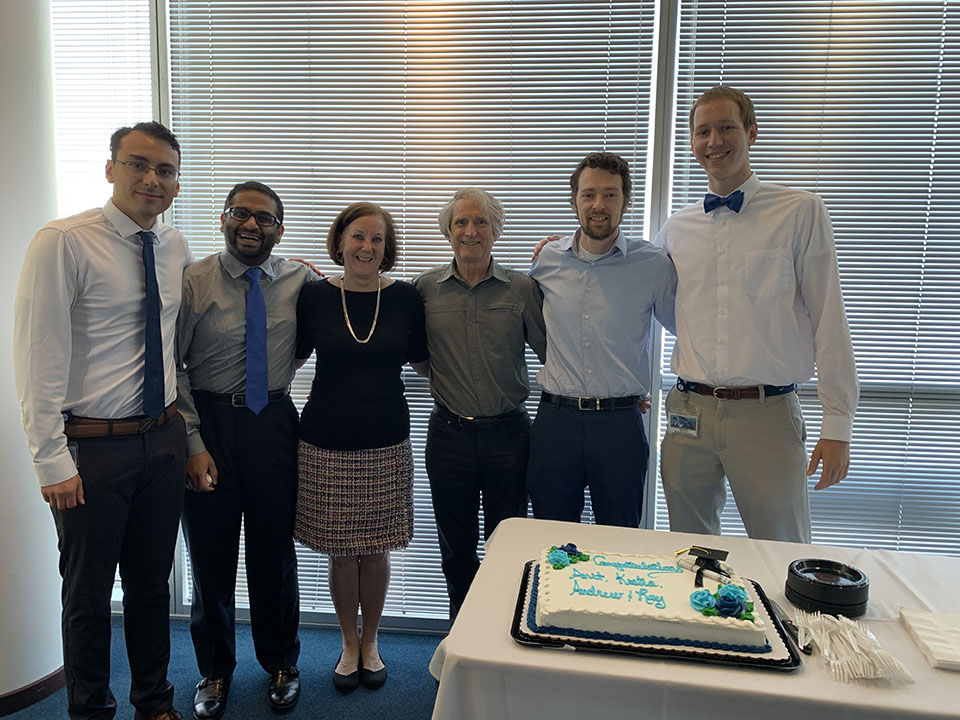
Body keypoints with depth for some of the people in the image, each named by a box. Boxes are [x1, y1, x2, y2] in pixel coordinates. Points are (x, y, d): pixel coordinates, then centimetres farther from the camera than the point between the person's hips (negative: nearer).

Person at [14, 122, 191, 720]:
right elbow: (38, 357, -13)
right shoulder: (62, 242, -11)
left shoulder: (177, 249, 5)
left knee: (153, 584, 18)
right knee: (89, 593, 12)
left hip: (165, 440, 5)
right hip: (92, 446, -5)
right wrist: (53, 459, -16)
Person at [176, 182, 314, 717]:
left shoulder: (302, 281, 1)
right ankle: (216, 670, 34)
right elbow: (172, 367, -5)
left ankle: (281, 663, 34)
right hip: (207, 421, -1)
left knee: (275, 551, 11)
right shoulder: (193, 282, -4)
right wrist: (193, 443, -11)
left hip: (273, 423, 1)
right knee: (211, 553, 11)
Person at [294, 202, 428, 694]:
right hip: (327, 444, 0)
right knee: (341, 552, 10)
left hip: (386, 444, 0)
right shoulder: (314, 296, -1)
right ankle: (349, 645, 34)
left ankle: (370, 644, 35)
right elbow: (290, 358, 8)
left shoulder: (405, 298, 0)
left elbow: (422, 363, 9)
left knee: (375, 551, 11)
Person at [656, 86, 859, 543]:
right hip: (689, 412, 3)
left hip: (767, 414, -3)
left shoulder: (801, 212, 1)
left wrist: (838, 424, -6)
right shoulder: (676, 229, 10)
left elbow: (829, 320, -2)